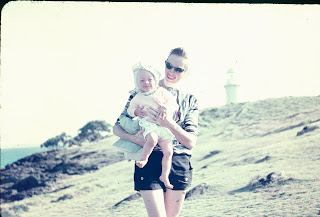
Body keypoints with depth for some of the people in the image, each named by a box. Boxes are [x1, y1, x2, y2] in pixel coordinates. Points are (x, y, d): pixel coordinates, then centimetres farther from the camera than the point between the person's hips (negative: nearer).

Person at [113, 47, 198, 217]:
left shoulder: (189, 101, 9)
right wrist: (135, 139, -18)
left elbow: (191, 142, -1)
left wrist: (168, 123, -17)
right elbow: (117, 128, 3)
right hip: (149, 163, -2)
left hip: (179, 165, 2)